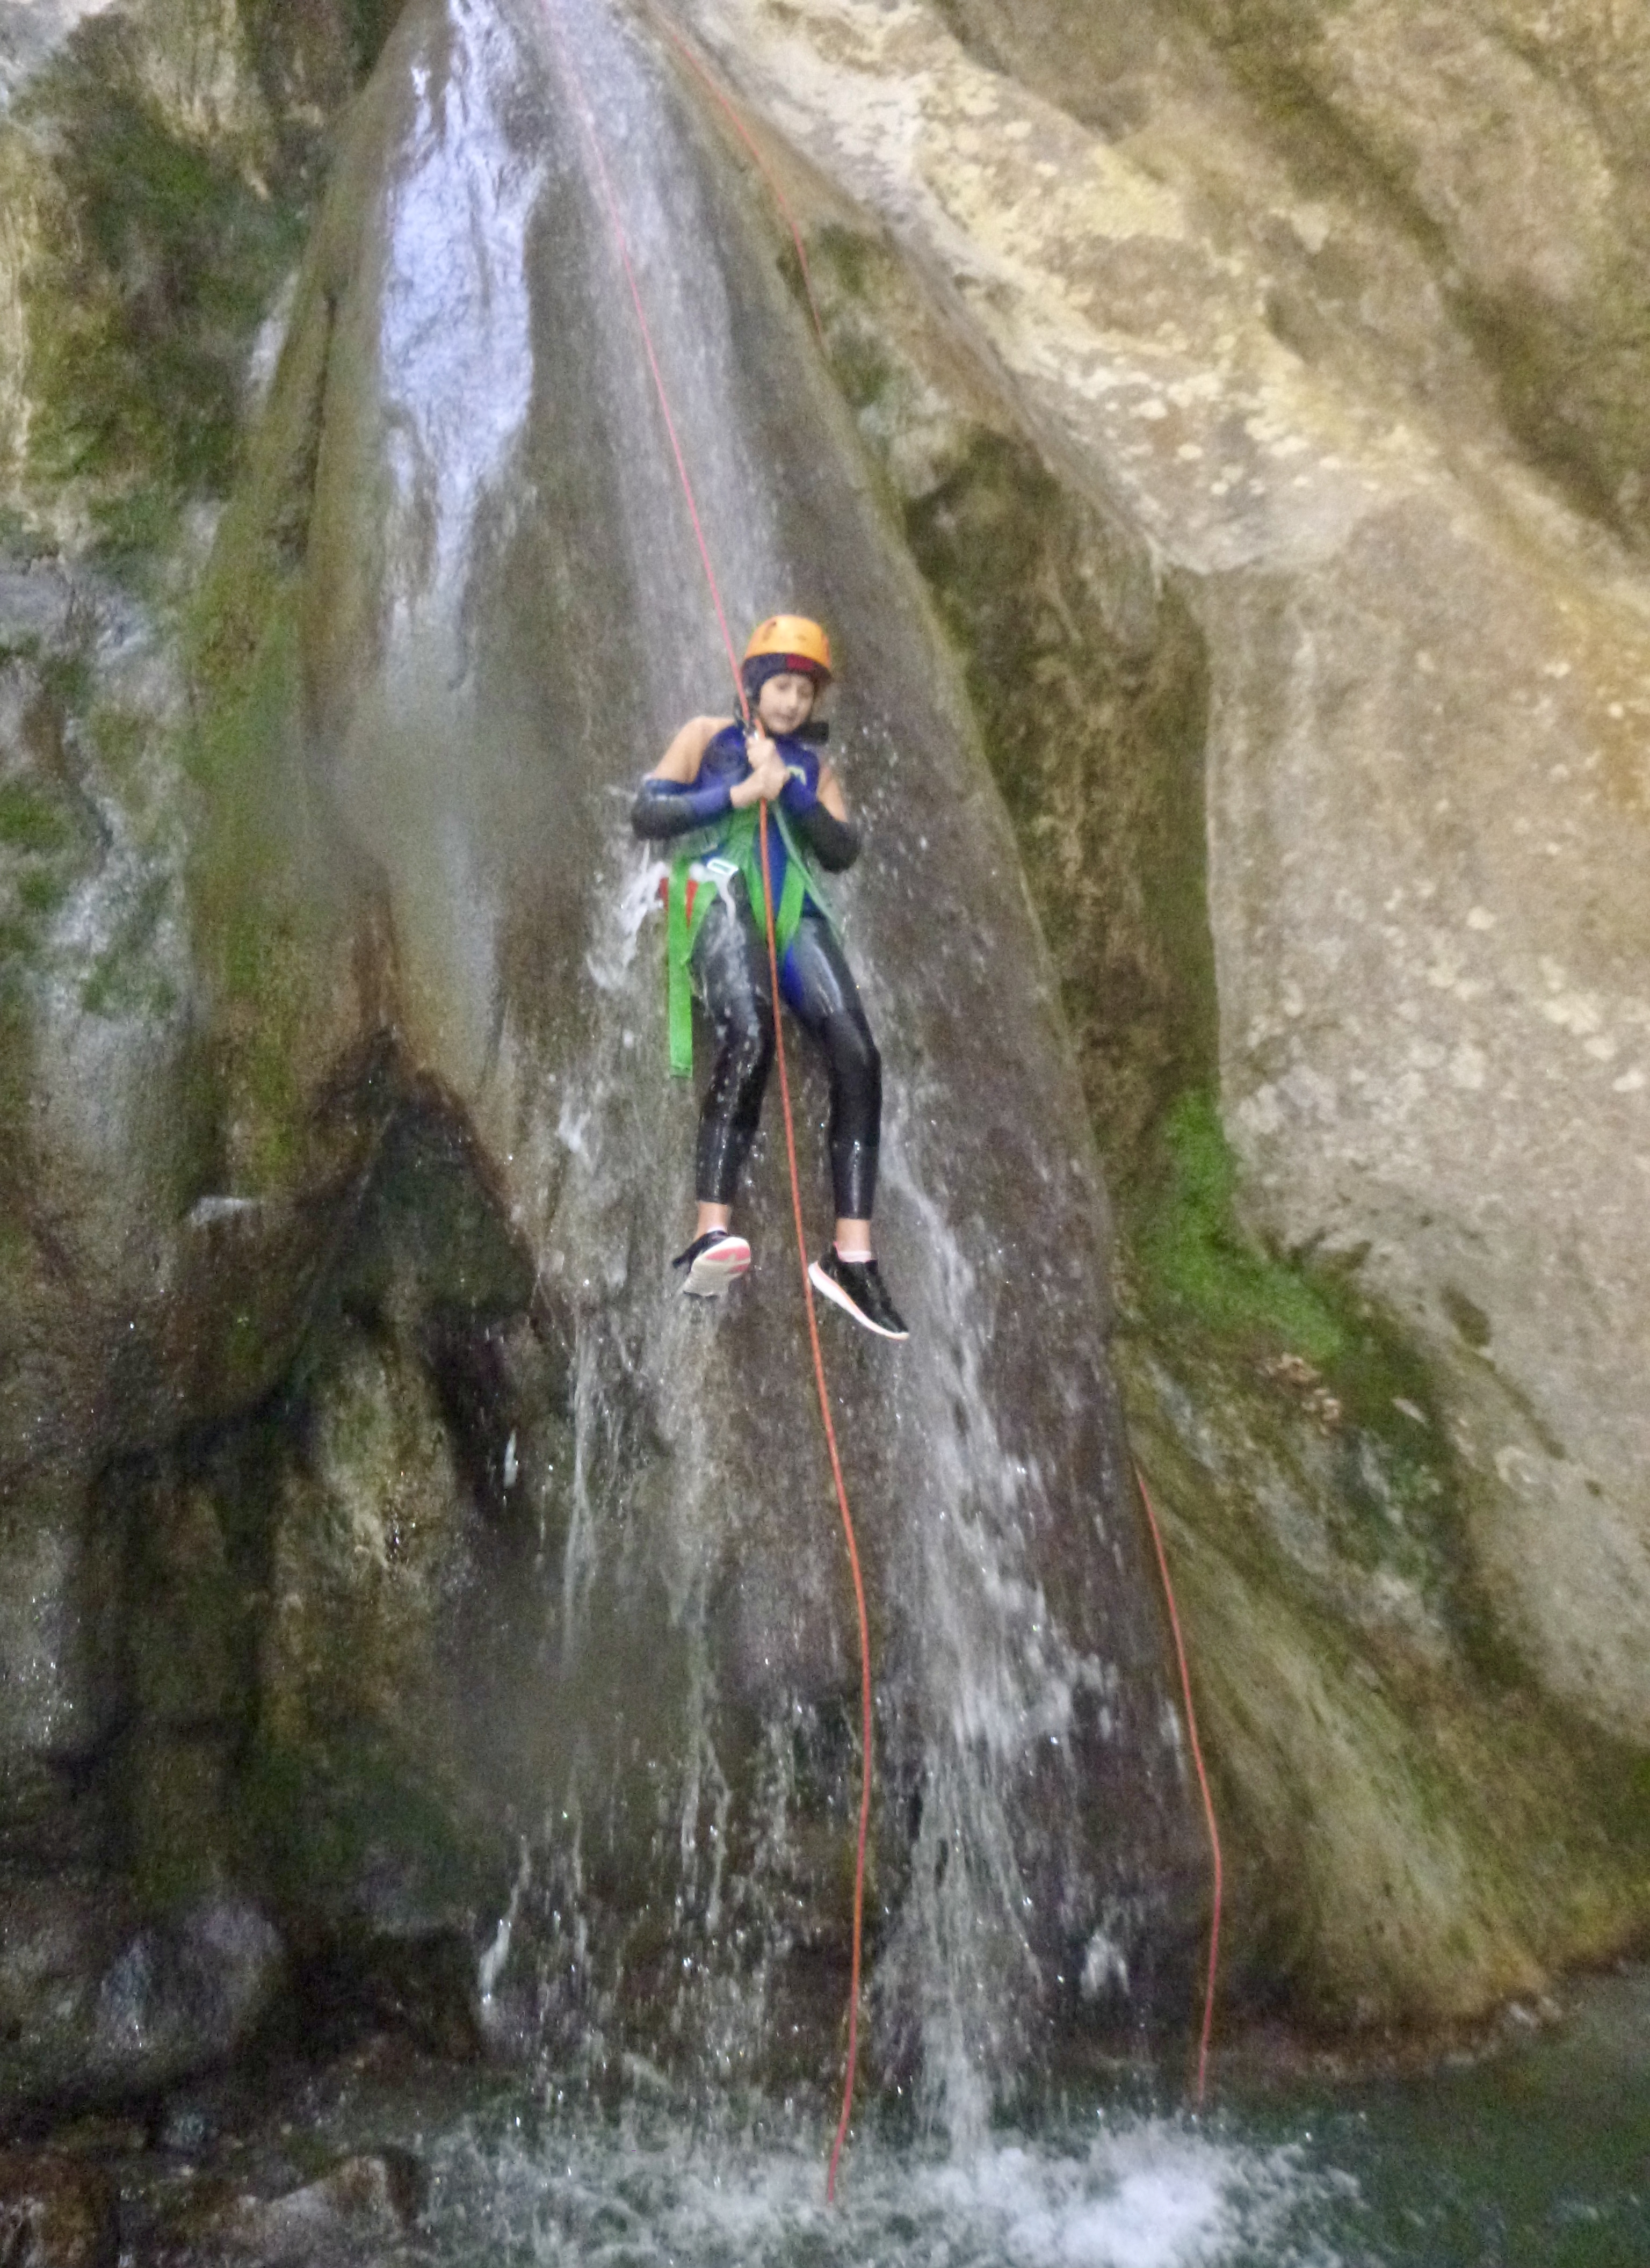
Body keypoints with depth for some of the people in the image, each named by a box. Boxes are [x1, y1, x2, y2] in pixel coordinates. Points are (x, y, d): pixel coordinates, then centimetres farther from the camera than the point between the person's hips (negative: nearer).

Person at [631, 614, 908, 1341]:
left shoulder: (813, 767, 26)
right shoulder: (706, 736, 16)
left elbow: (843, 851, 11)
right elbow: (646, 814, 3)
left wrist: (788, 786, 0)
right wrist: (740, 792, -4)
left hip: (792, 910, 4)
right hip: (719, 894, -4)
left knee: (857, 1057, -17)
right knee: (749, 1036, -34)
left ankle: (851, 1256, -17)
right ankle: (712, 1234, -40)